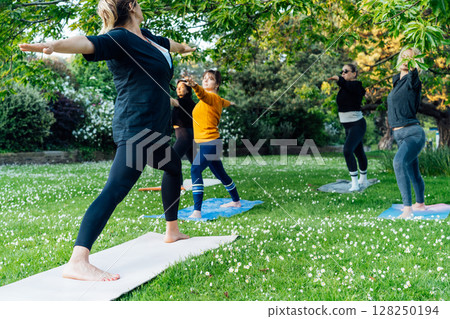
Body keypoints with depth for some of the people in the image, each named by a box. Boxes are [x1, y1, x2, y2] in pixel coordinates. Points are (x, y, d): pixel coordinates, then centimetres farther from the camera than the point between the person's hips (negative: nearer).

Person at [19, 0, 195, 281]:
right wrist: (53, 45, -53)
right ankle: (78, 262, -30)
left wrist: (183, 47, 59)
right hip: (136, 128, -11)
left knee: (174, 166, 29)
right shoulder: (120, 39, -13)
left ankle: (172, 232, 44)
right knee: (116, 189, -22)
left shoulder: (145, 36, 15)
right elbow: (88, 43, -33)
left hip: (151, 130, 11)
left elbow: (166, 43, 37)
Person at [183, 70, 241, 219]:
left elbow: (203, 94, -34)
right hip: (205, 143, 11)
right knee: (220, 174, 22)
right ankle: (236, 201, 40)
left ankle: (197, 211, -30)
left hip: (210, 142, -11)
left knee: (195, 170, -23)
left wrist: (194, 85, -56)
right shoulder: (218, 100, 19)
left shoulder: (213, 97, -9)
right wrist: (229, 103, 68)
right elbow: (224, 102, 43)